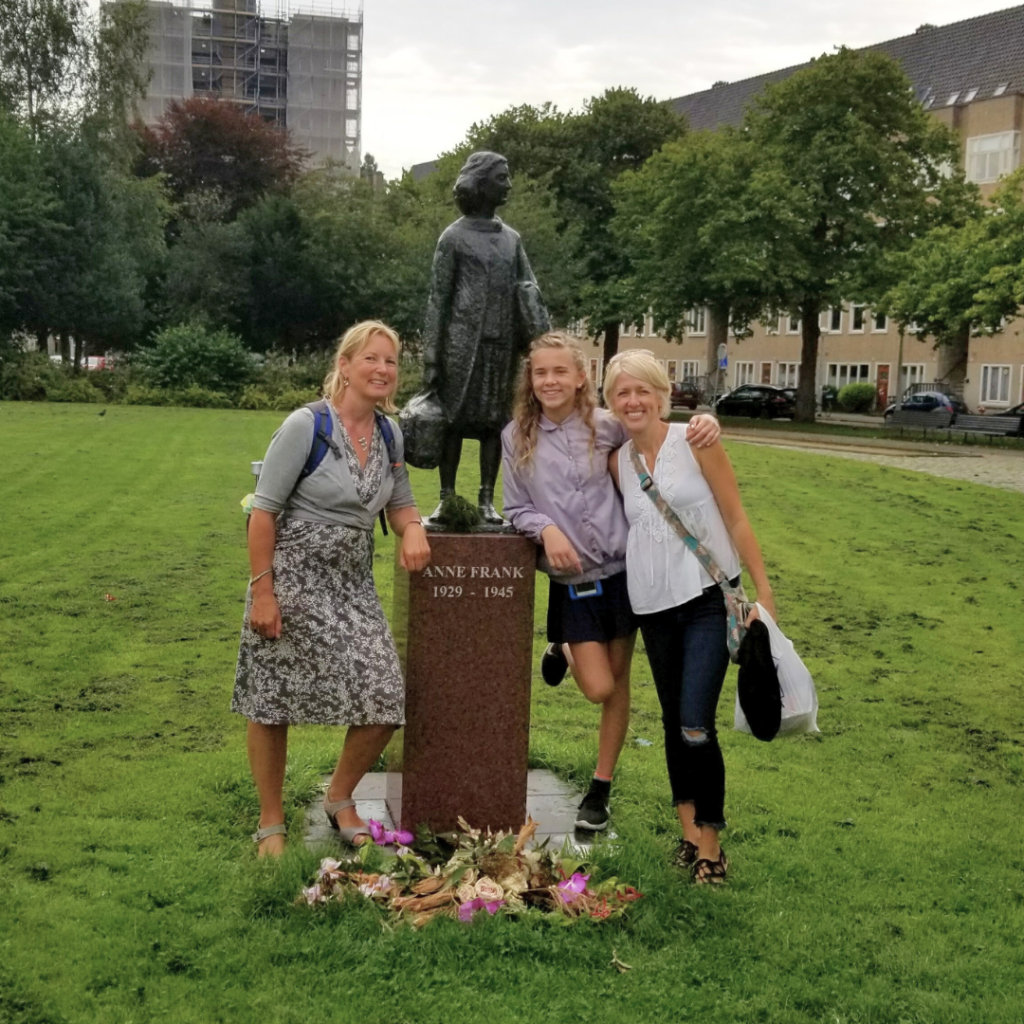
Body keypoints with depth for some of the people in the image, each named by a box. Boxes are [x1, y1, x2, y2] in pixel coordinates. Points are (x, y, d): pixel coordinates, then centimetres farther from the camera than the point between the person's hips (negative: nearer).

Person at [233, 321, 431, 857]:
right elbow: (264, 510, -12)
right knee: (271, 706, 4)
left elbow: (399, 503, 17)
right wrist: (262, 592, -15)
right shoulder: (306, 425, -13)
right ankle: (271, 824, 23)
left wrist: (413, 529, -7)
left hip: (353, 585, 5)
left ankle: (340, 798, 23)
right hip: (293, 577, -5)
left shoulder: (390, 435, 5)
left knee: (385, 702, -4)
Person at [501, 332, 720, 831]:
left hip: (620, 570, 1)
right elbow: (516, 509, 3)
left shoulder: (606, 426, -4)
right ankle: (562, 649, 31)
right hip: (571, 580, -1)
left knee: (617, 683, 9)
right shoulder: (516, 437, -2)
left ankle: (601, 789, 26)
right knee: (597, 689, -4)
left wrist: (703, 421, -17)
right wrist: (546, 528, -18)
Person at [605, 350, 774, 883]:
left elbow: (737, 521, -6)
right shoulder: (617, 463, 6)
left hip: (708, 599, -5)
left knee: (696, 726, -12)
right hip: (653, 605, 5)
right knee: (673, 723, 12)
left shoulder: (695, 442, -7)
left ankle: (710, 843, 3)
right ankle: (689, 830, 26)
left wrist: (763, 593, -9)